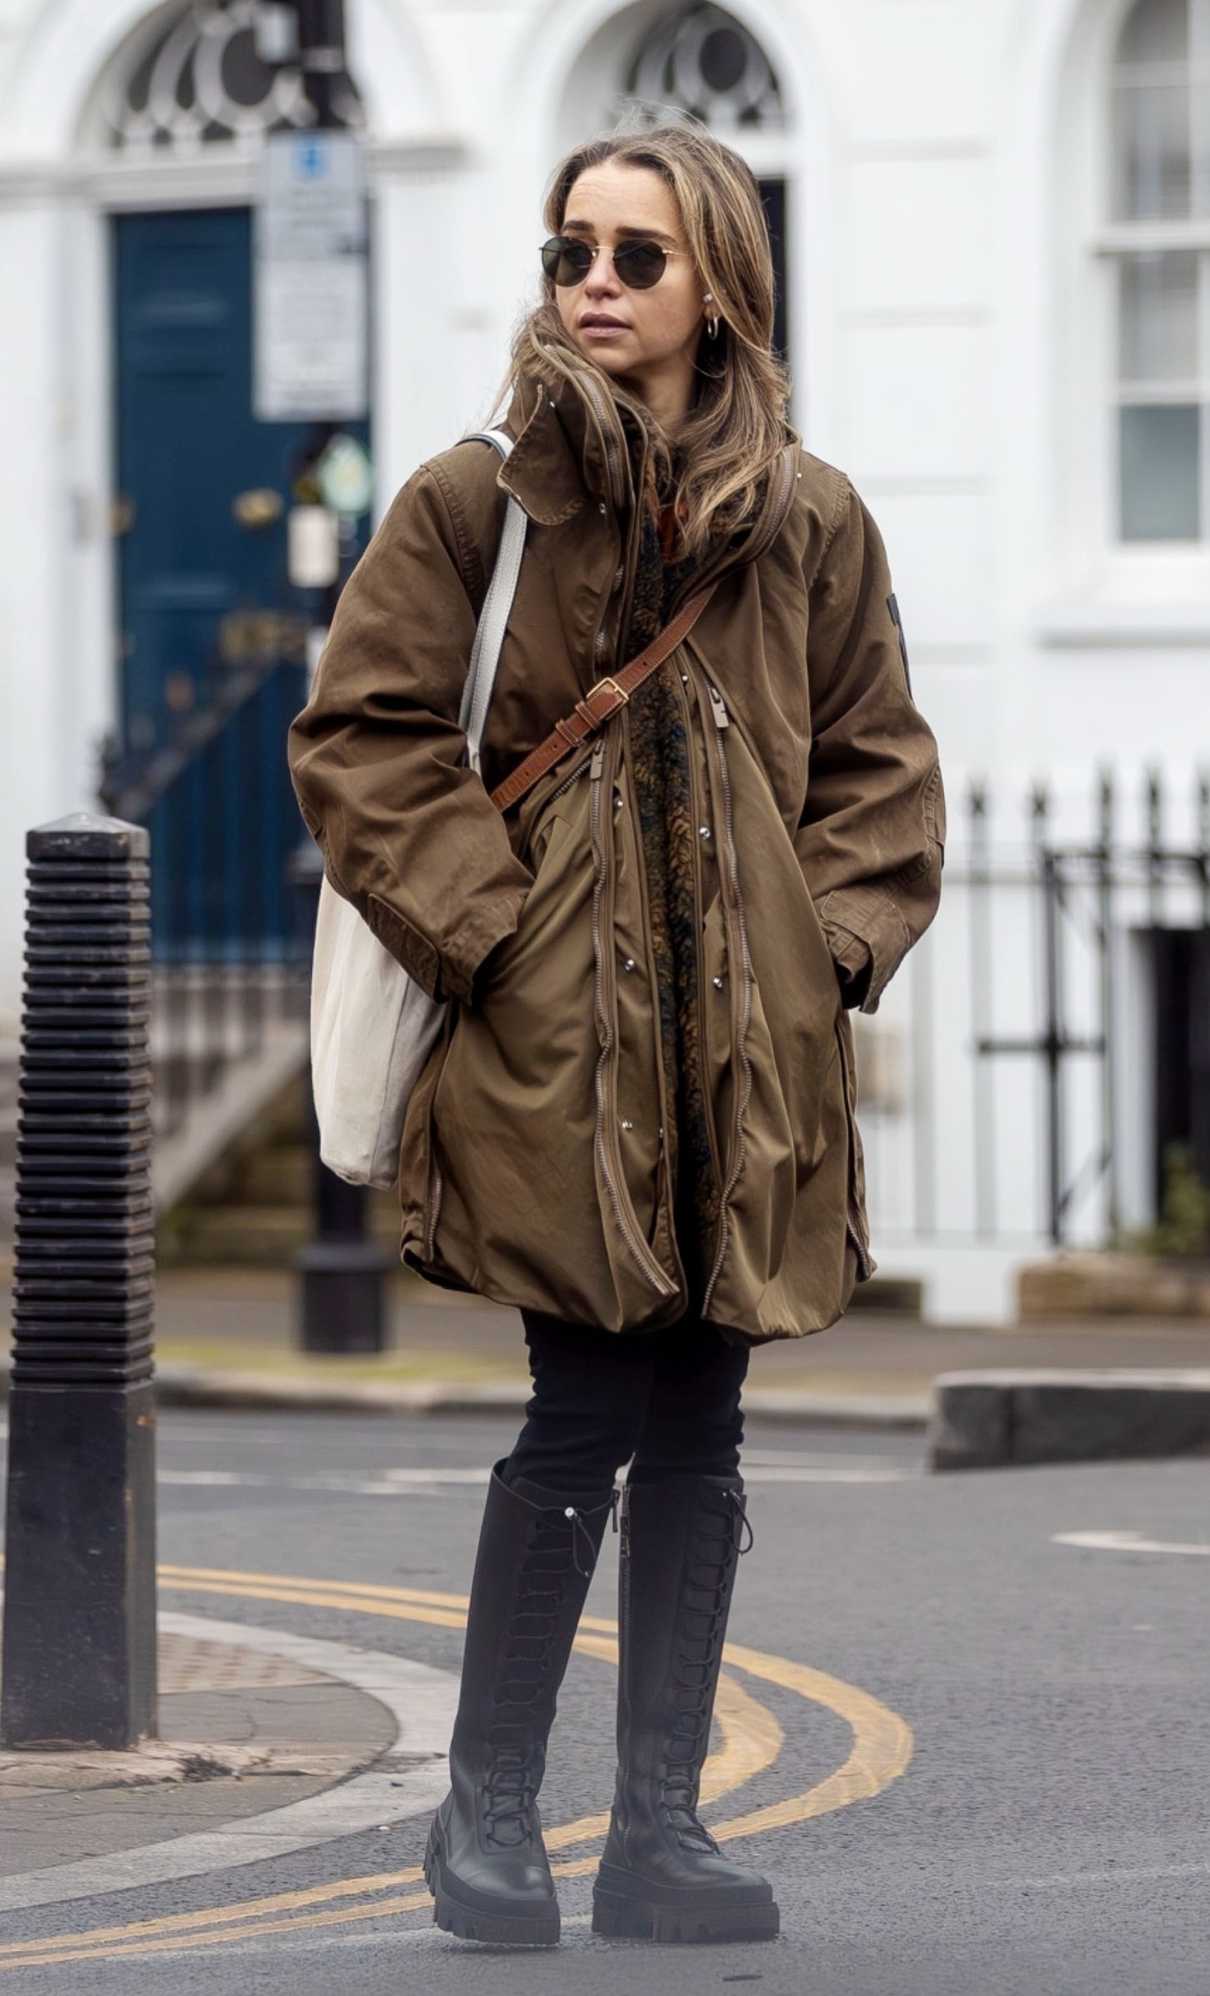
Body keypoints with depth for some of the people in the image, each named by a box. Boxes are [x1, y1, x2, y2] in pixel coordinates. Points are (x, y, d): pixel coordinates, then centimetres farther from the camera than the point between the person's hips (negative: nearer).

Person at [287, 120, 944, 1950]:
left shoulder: (812, 525, 9)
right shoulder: (474, 504, 0)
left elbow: (880, 769, 15)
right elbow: (360, 736, -1)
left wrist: (831, 945, 2)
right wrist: (487, 928, -8)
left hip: (748, 1048, 3)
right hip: (556, 1042, -3)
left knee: (698, 1431, 5)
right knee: (586, 1418, -7)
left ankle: (660, 1825, 11)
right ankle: (487, 1811, 6)